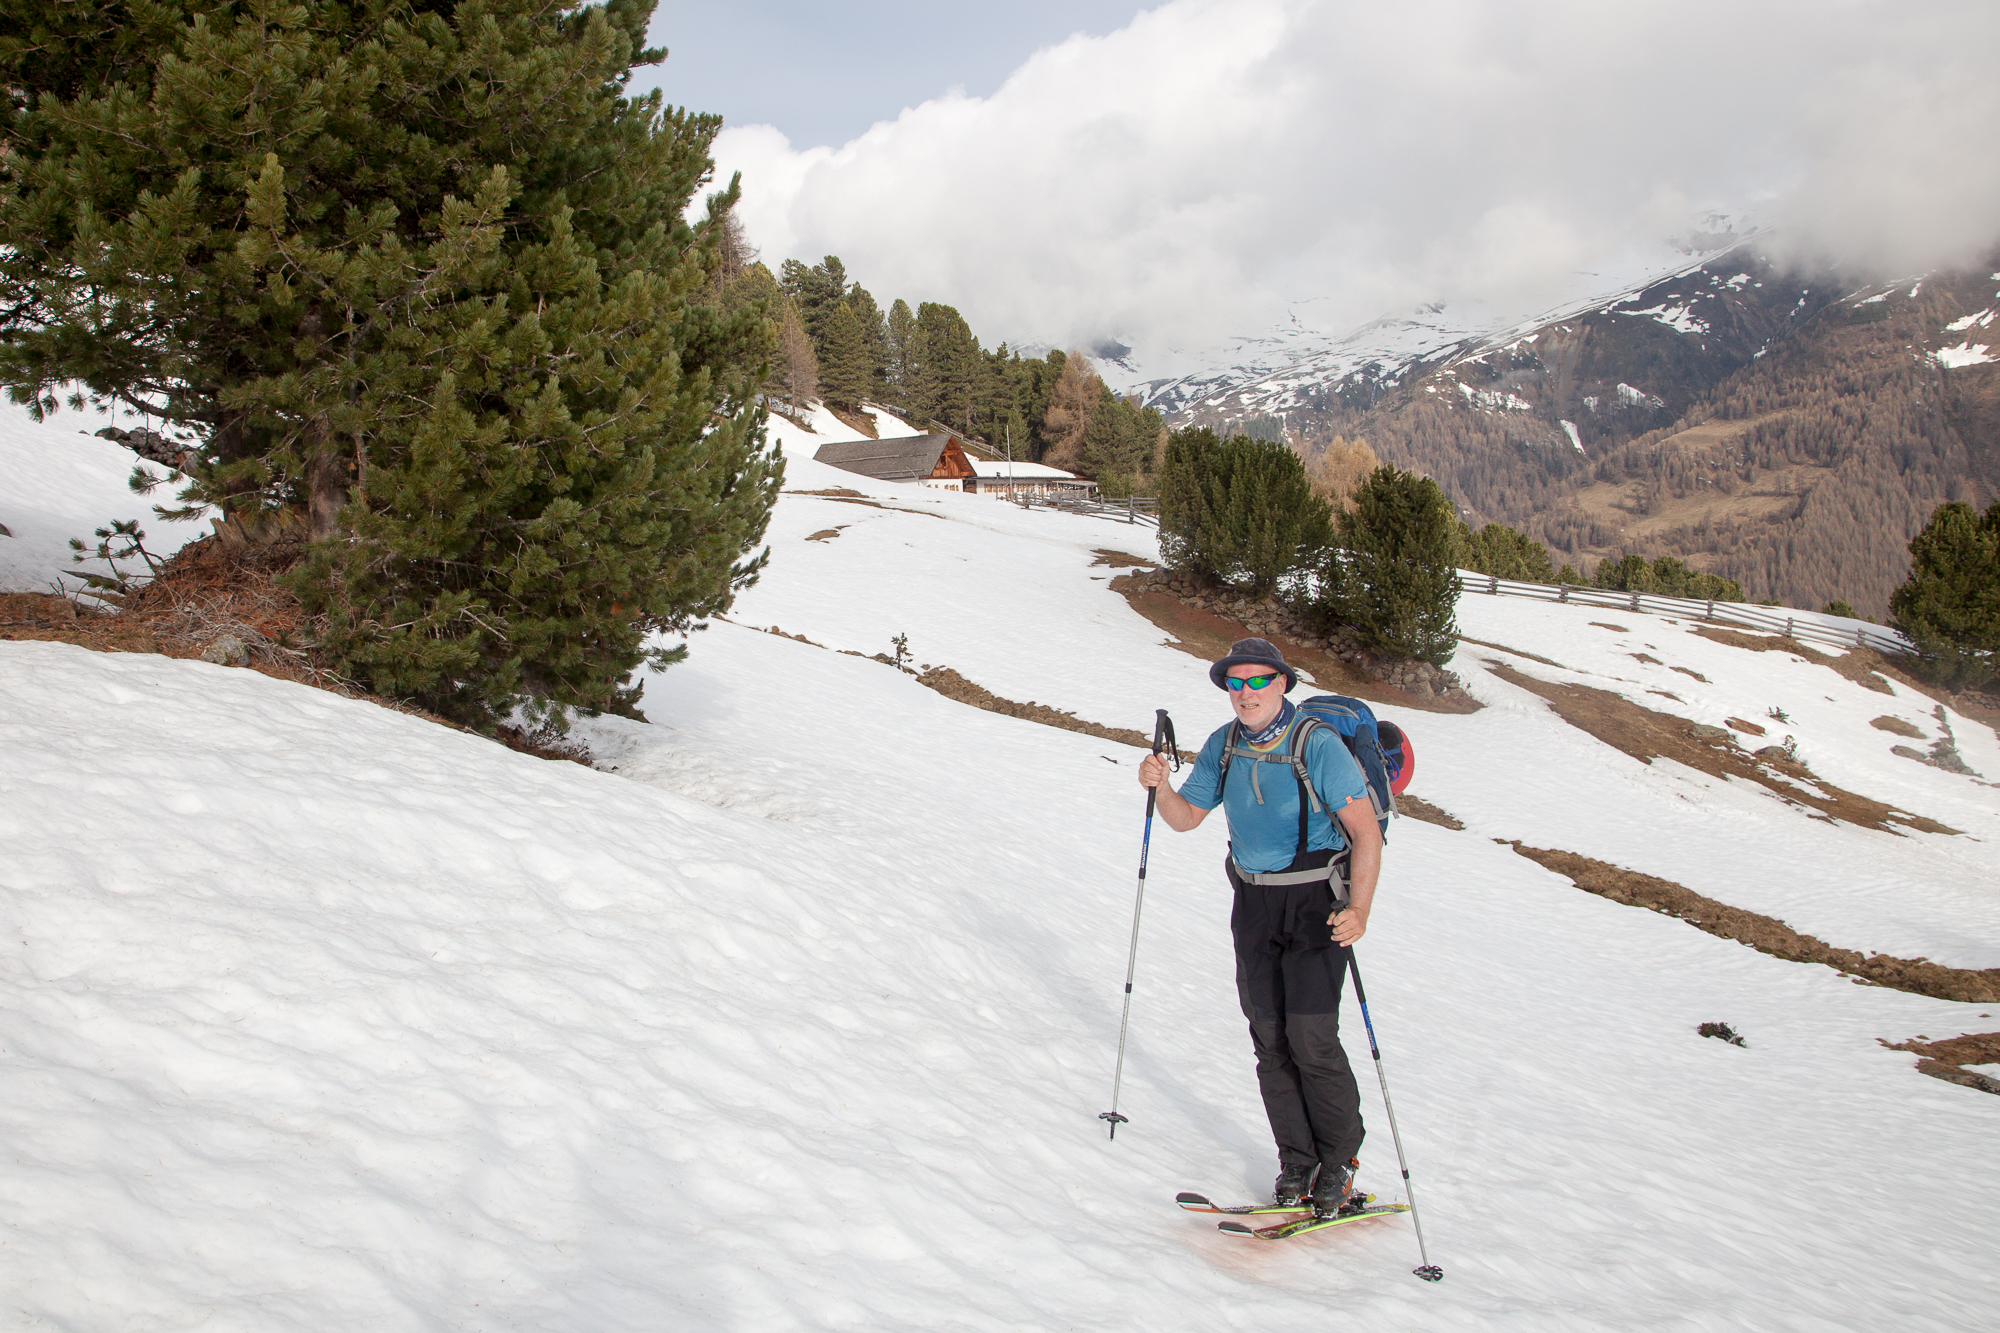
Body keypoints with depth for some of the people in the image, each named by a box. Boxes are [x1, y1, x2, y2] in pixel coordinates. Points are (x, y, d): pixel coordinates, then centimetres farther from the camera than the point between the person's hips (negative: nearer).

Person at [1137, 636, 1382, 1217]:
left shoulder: (1318, 745, -15)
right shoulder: (1224, 745, 3)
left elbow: (1366, 831, -16)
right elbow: (1186, 817, 10)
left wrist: (1360, 911, -26)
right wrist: (1160, 786, -11)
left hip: (1317, 901, -5)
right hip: (1255, 904, 5)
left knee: (1310, 1035, -11)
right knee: (1270, 1038, 4)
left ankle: (1339, 1158, 9)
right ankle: (1296, 1163, 16)